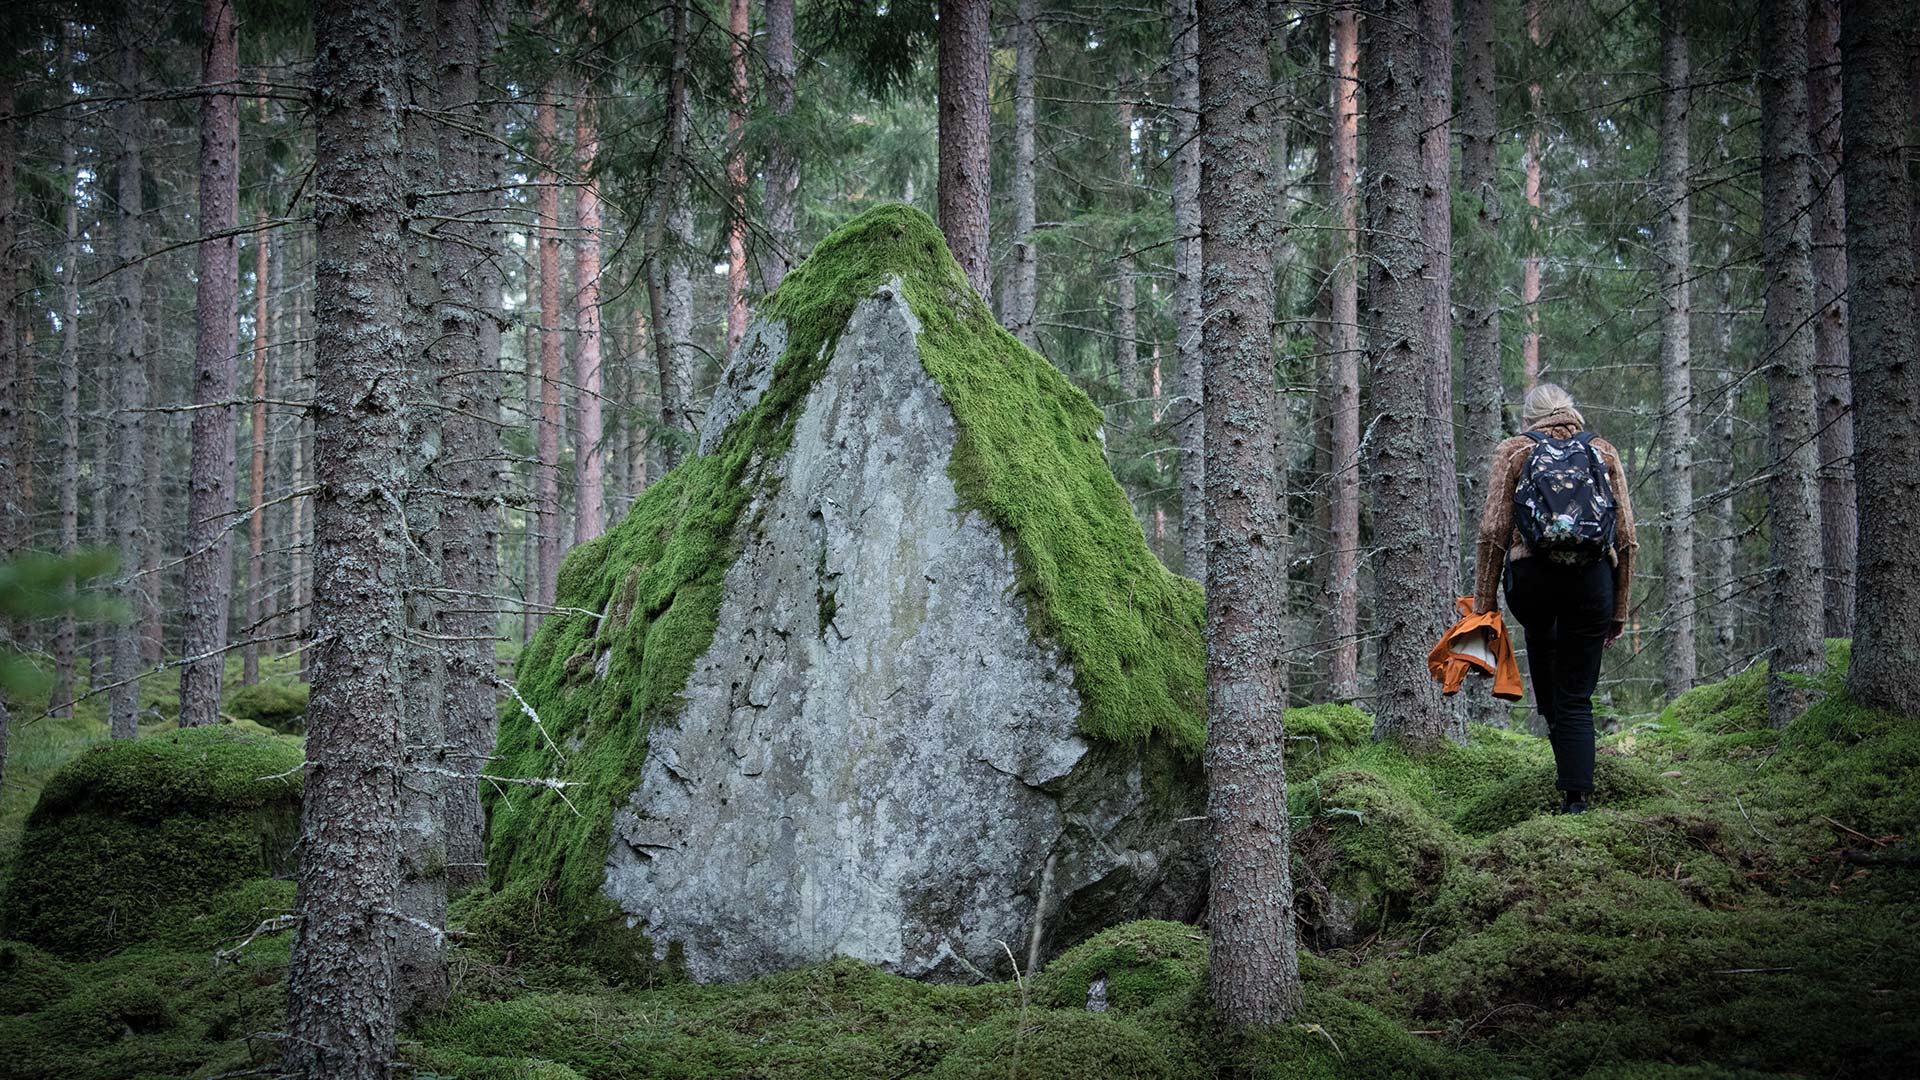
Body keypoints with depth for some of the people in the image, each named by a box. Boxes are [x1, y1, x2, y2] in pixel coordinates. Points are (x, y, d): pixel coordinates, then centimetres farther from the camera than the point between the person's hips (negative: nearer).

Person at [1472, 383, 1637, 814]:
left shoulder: (1513, 452, 7)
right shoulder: (1603, 453, 13)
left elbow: (1494, 531, -1)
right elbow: (1625, 536, 11)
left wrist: (1484, 601, 4)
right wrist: (1619, 610, 16)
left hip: (1532, 579, -1)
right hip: (1592, 580, 1)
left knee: (1540, 633, 37)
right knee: (1577, 698, 7)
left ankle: (1554, 720, 36)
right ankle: (1576, 797, 2)